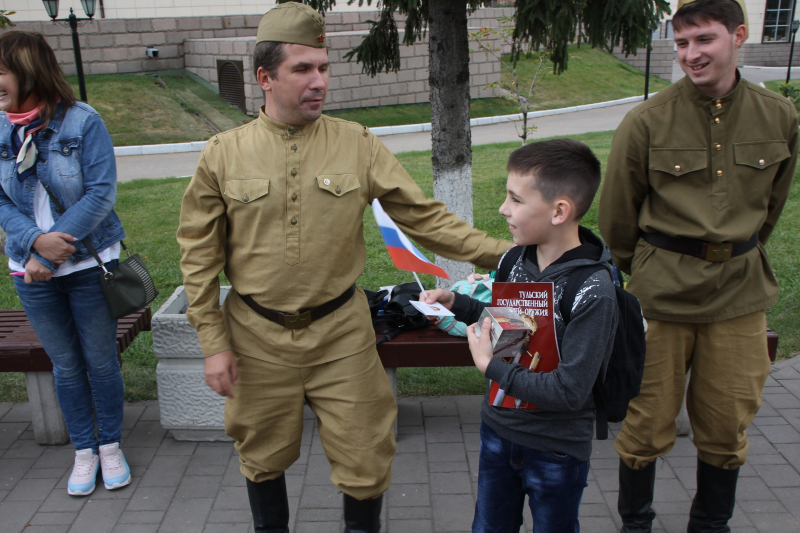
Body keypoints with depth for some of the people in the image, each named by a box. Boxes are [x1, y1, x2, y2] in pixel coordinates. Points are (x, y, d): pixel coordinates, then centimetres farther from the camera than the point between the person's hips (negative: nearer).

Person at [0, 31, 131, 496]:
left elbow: (101, 193, -14)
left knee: (101, 360, 8)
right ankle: (84, 451, 29)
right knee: (66, 365, 13)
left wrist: (54, 250, -18)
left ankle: (111, 446, 27)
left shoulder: (82, 121, -10)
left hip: (89, 264, -3)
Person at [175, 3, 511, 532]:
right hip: (258, 336, 1)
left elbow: (425, 216, -4)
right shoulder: (223, 155, -4)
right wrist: (214, 344, -2)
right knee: (264, 456, 18)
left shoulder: (358, 146, -4)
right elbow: (200, 254, 0)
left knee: (365, 459, 8)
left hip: (341, 331, 0)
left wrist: (500, 252, -13)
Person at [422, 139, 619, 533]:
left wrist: (490, 366, -23)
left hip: (557, 450, -6)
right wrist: (456, 303, -1)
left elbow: (568, 392, -28)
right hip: (498, 429, 6)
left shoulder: (592, 291, -26)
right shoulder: (515, 260, -7)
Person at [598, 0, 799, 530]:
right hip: (661, 293, -3)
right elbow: (617, 217, 2)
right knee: (648, 422, 7)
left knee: (727, 426, 13)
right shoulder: (647, 122, -10)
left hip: (741, 293, 3)